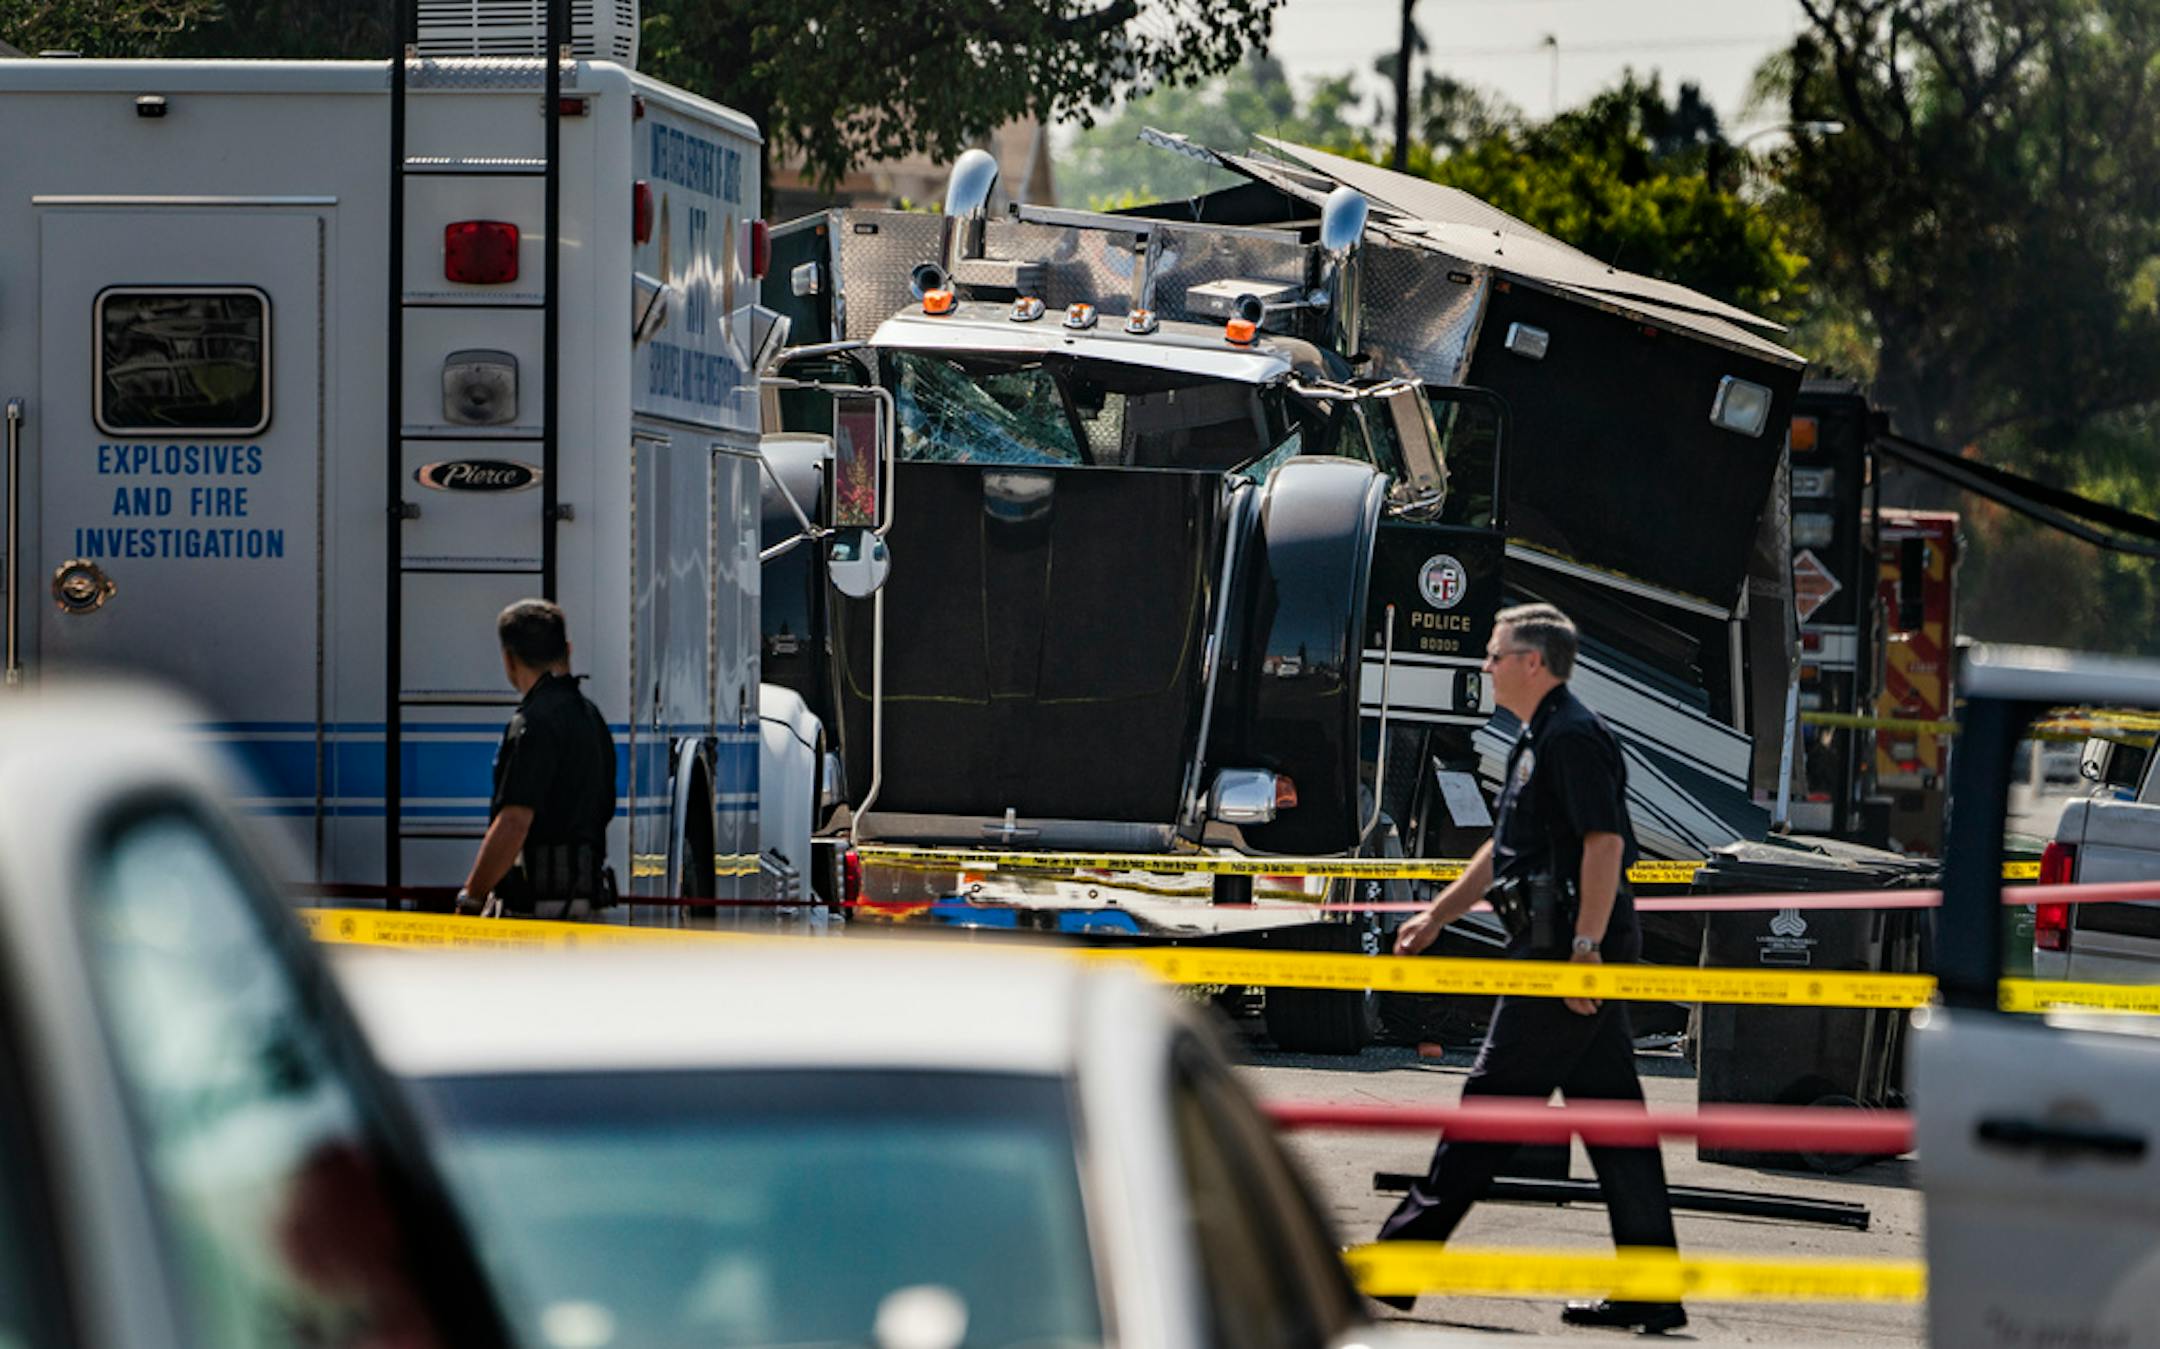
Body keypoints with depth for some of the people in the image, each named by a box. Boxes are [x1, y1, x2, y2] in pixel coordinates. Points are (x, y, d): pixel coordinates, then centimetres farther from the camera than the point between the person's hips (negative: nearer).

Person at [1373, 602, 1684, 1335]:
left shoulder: (1573, 737, -12)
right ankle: (1652, 1289, 5)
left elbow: (1605, 843, -20)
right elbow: (1504, 849, 30)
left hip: (1569, 951, -10)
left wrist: (1584, 946, -26)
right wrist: (1436, 917, 33)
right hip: (1566, 952, 10)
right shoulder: (1540, 740, 21)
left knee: (1494, 1098, -6)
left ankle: (1399, 1261, -2)